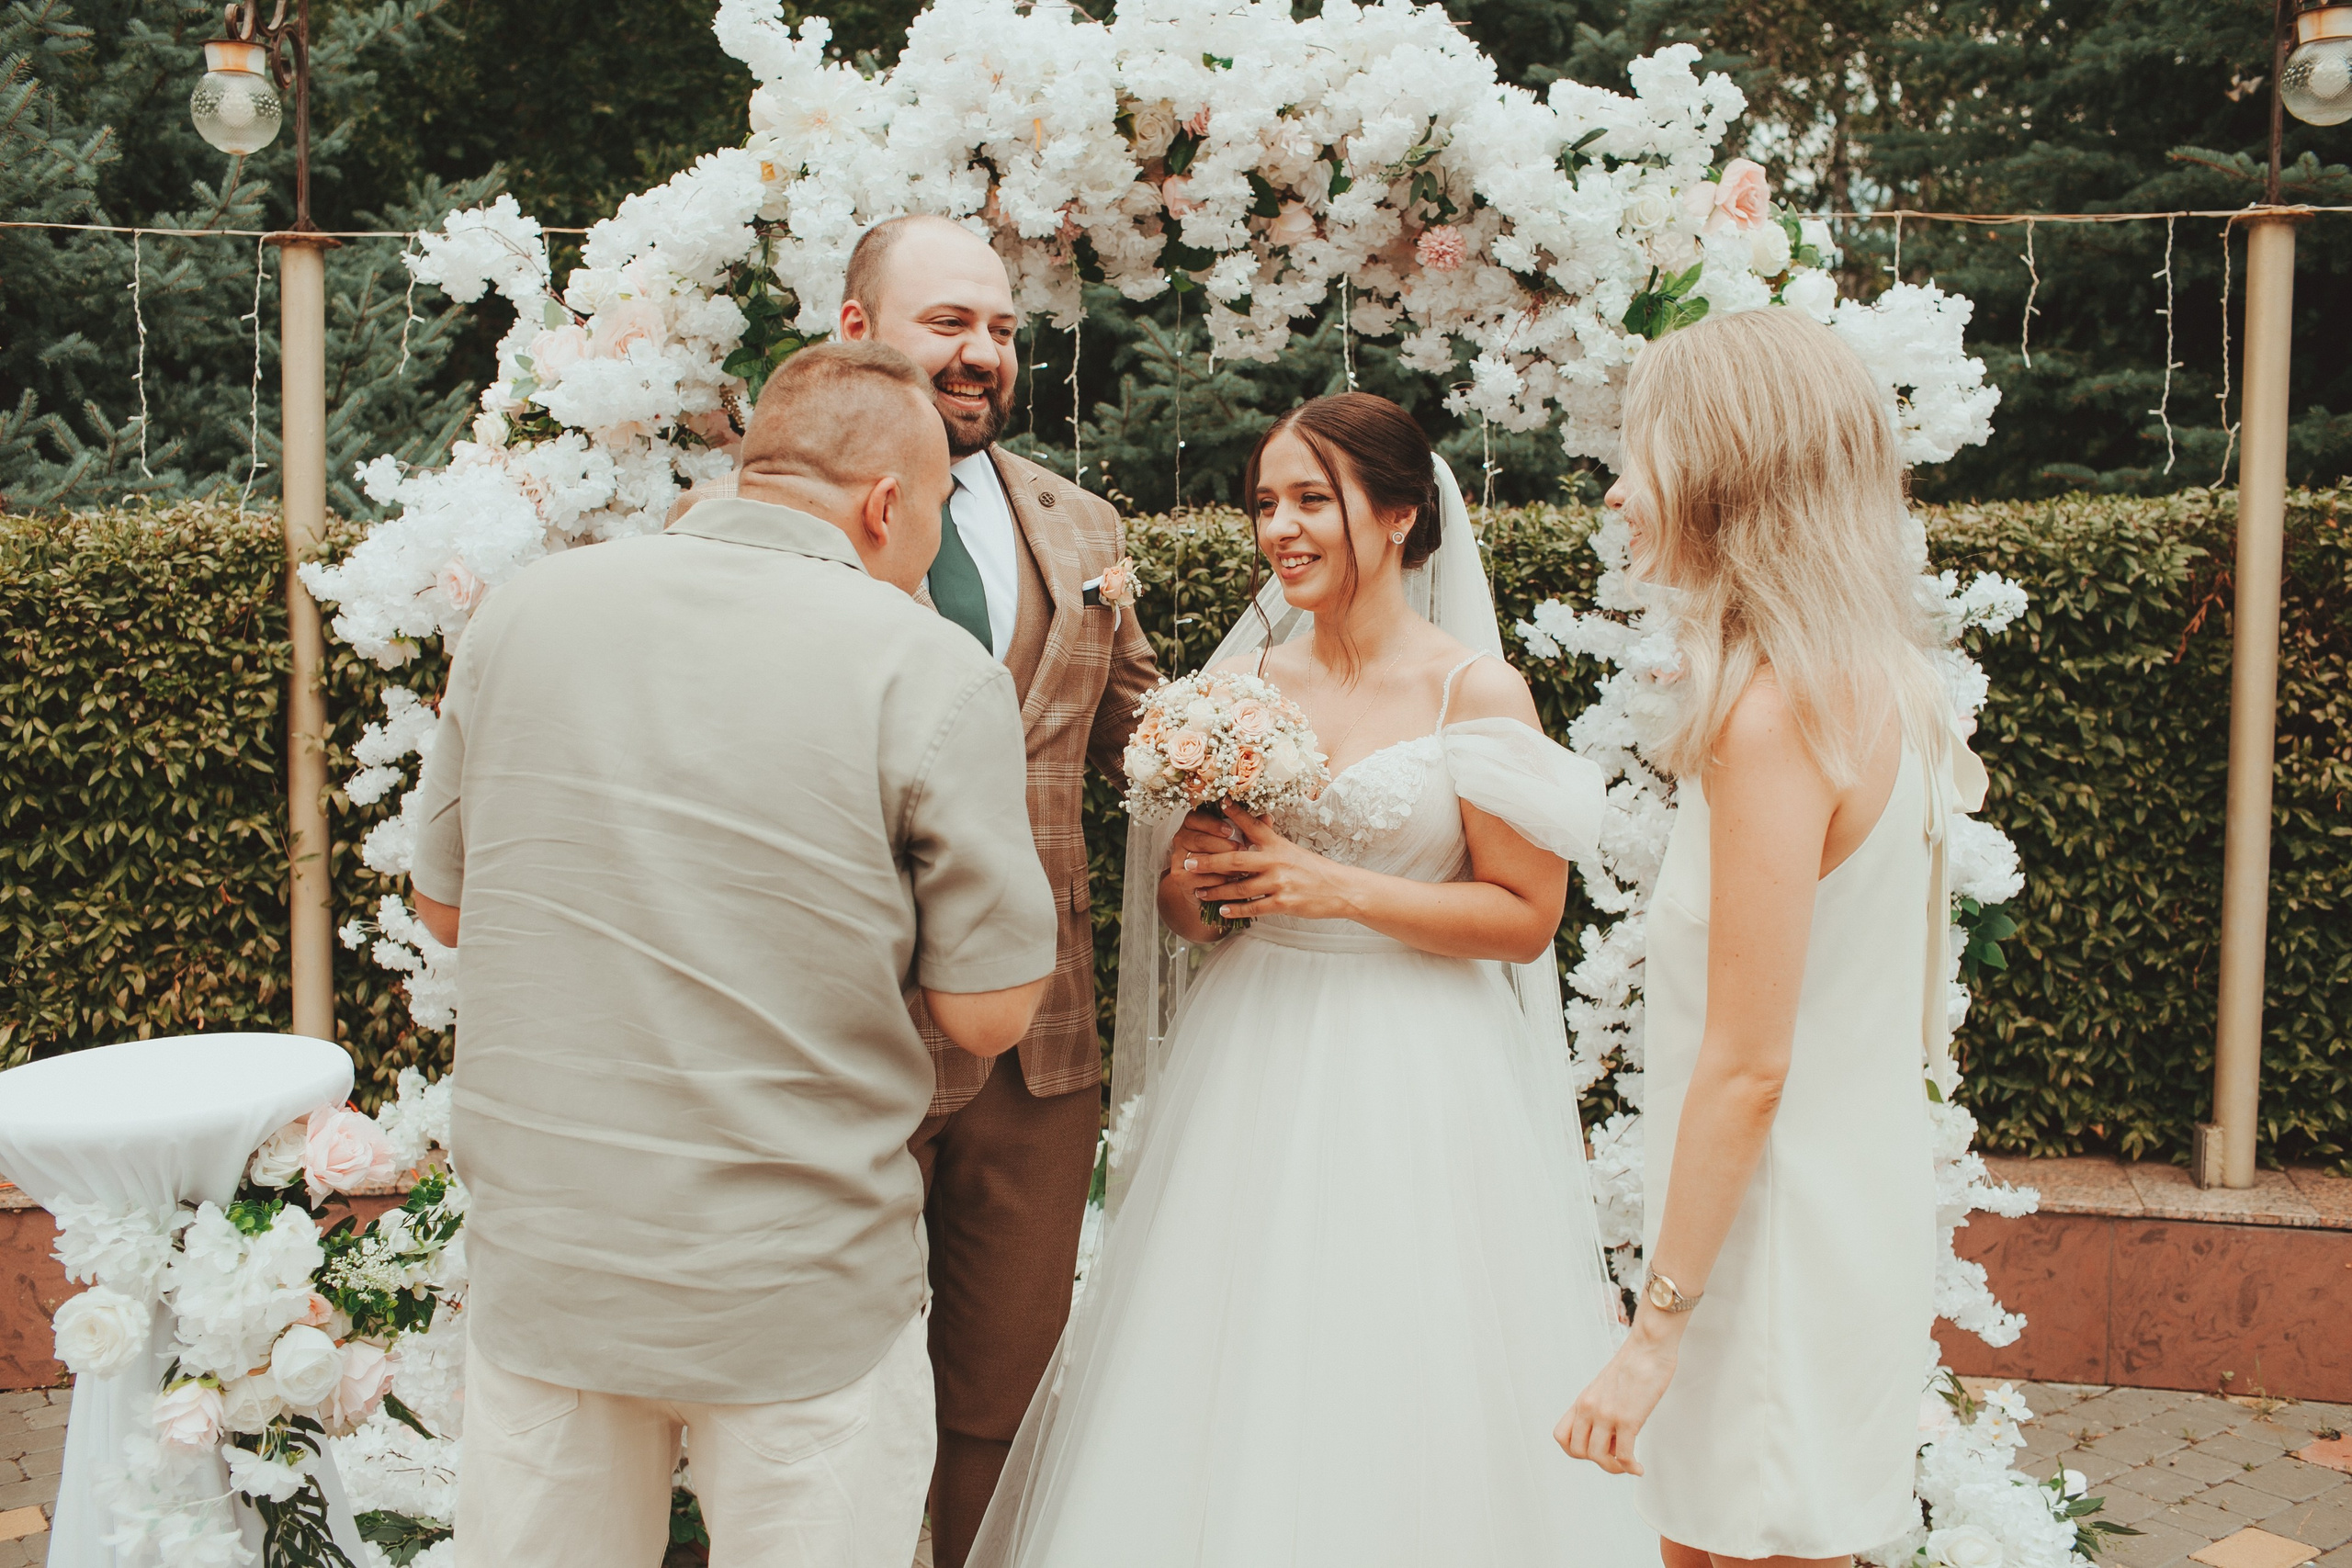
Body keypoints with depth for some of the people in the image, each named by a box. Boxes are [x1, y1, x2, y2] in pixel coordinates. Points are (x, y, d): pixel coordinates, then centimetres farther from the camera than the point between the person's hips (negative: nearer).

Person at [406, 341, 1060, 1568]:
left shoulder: (523, 610, -1)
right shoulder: (935, 675, -13)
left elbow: (443, 904, 11)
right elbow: (988, 1013, -8)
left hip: (535, 1266, 4)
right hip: (799, 1305, -3)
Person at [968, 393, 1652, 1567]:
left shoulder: (1476, 690, -6)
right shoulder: (1243, 679, 6)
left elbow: (1526, 916, -8)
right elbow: (1186, 914, 13)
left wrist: (1339, 890, -16)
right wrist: (1190, 884, -10)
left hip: (1413, 1084, -4)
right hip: (1249, 1068, 4)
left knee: (1393, 1403, 4)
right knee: (1229, 1403, 9)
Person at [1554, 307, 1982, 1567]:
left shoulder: (1775, 715, -21)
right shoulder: (1878, 682, 8)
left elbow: (1747, 1065, -22)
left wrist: (1657, 1329, -17)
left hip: (1776, 1240, -9)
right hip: (1858, 1212, 9)